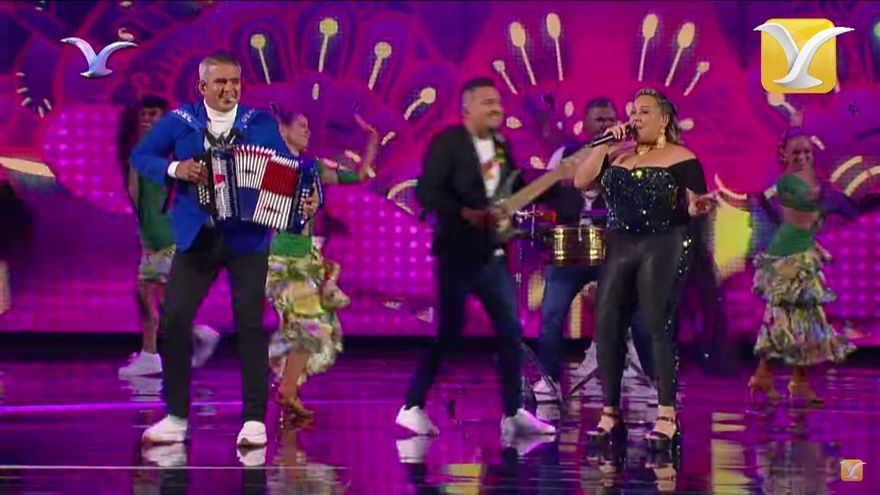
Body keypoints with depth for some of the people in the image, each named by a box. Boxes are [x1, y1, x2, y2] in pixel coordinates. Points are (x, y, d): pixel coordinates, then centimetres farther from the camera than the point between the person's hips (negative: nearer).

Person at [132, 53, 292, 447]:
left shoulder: (260, 123, 3)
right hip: (196, 238, 1)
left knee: (250, 325, -6)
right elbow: (140, 156, 5)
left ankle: (254, 419, 0)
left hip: (247, 239, -1)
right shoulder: (180, 121, 4)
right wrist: (174, 169, -13)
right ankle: (176, 417, 9)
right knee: (173, 320, -3)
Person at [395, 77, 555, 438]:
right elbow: (427, 191, -17)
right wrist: (464, 214, -26)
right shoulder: (447, 142, -8)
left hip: (492, 252, 7)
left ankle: (514, 413, 13)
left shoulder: (501, 146, 12)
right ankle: (412, 407, 5)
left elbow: (514, 191, 13)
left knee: (511, 331, 5)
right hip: (457, 251, -7)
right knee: (447, 332, -5)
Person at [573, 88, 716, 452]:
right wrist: (606, 143, 0)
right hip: (619, 247, 5)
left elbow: (694, 205, -5)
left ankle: (667, 419, -9)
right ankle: (610, 415, 10)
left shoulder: (681, 158, -1)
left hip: (664, 248, -5)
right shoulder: (616, 155, 15)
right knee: (606, 326, 0)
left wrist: (699, 206, -28)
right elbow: (581, 181, 5)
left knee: (656, 325, -11)